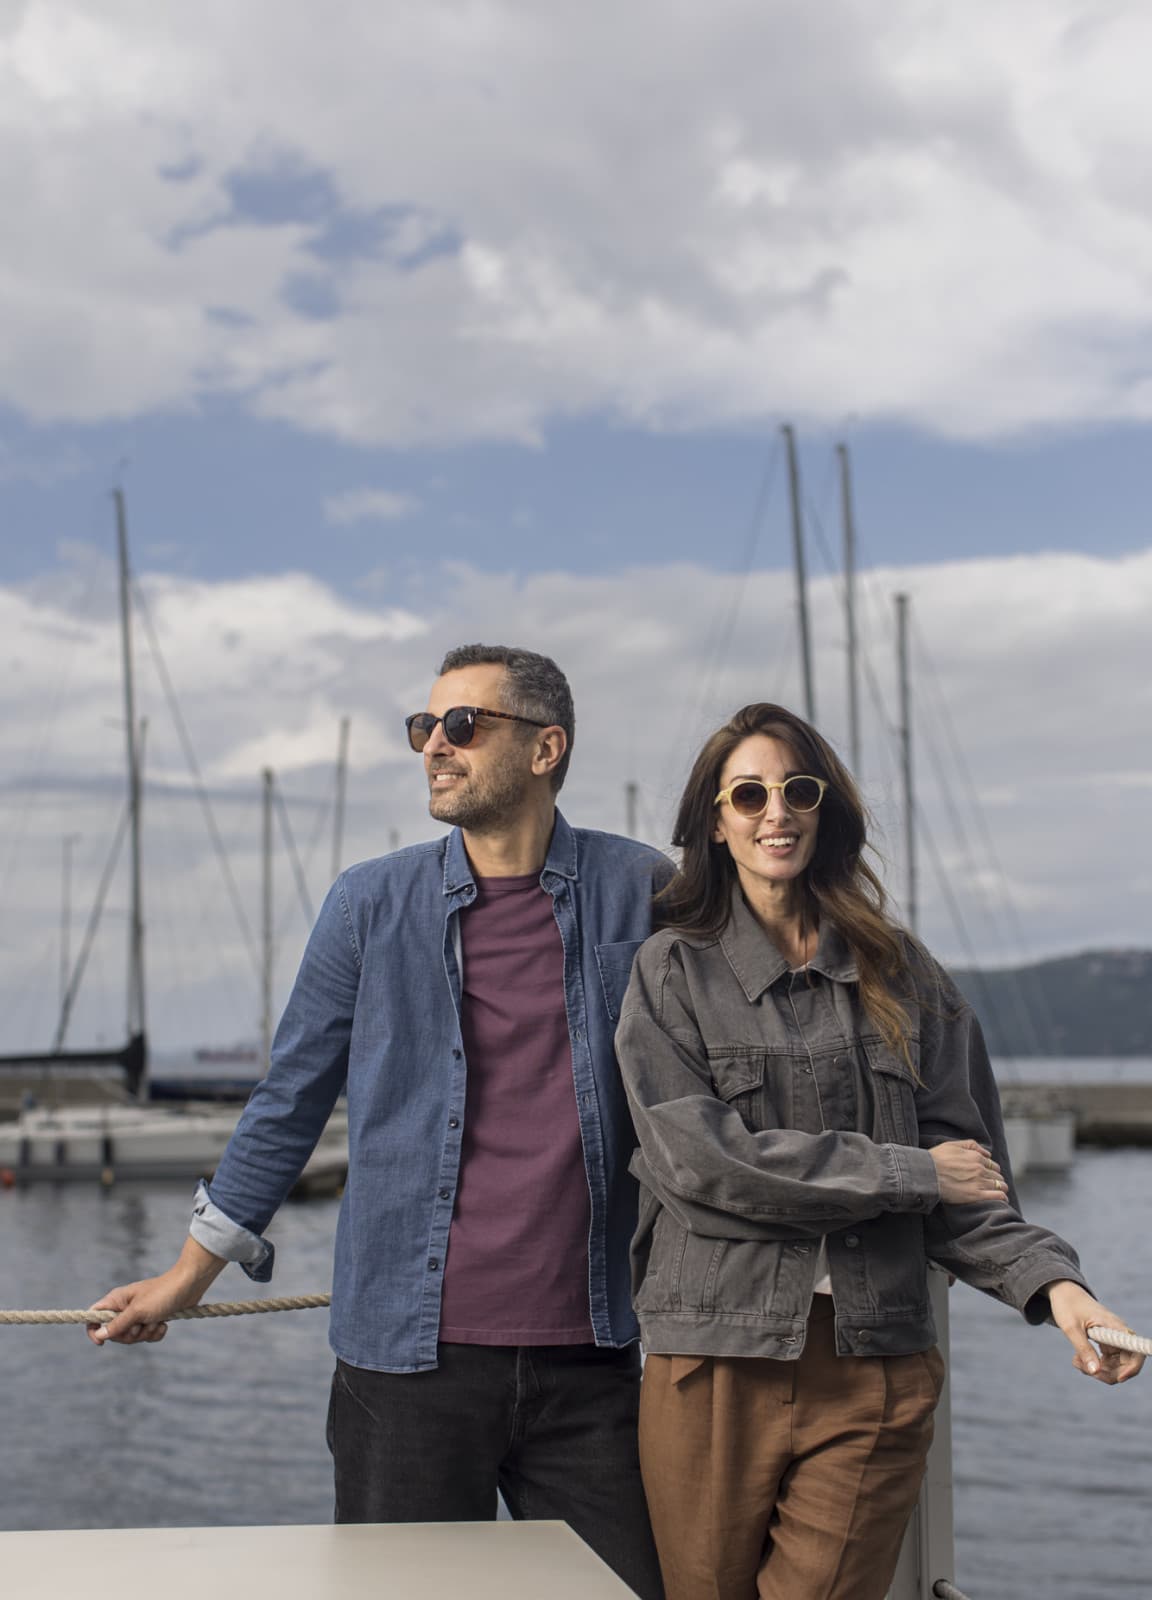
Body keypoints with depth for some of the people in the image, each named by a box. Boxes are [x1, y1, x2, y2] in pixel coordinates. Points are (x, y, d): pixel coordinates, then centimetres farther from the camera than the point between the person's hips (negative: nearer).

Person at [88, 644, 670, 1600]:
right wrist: (188, 1276, 16)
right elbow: (290, 1102, 12)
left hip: (590, 1358, 0)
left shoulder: (640, 892, 2)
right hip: (409, 1354, 0)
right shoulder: (373, 905, 4)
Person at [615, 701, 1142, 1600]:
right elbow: (695, 1155, -10)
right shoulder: (674, 970, 3)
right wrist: (908, 1173, -8)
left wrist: (1050, 1280, -12)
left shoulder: (900, 973, 10)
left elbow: (966, 1165, 6)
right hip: (716, 1359, -1)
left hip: (876, 1365, 2)